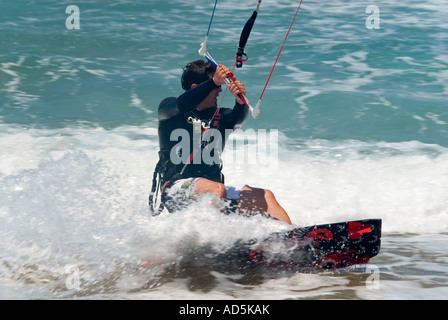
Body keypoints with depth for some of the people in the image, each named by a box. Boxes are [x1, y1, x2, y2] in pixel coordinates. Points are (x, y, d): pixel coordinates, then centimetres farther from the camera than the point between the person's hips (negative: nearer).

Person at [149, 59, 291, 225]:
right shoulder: (168, 108, 7)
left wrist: (240, 100, -29)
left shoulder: (221, 116, 18)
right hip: (175, 186, -5)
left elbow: (238, 120, -5)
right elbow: (181, 106, -19)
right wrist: (214, 82, -32)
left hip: (214, 191, 5)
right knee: (218, 189, -36)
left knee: (264, 197, -15)